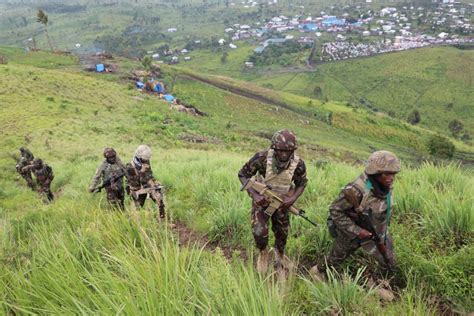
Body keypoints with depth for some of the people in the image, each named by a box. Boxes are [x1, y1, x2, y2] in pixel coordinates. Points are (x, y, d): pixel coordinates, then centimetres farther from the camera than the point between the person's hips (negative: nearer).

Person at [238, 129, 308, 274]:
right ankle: (263, 253, 17)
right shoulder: (262, 157, -29)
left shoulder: (298, 164, -21)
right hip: (261, 199, -2)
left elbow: (301, 183, -1)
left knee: (282, 233, 14)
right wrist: (254, 195, -27)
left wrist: (293, 199, -19)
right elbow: (243, 175, -16)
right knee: (259, 232, -17)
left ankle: (280, 256, 48)